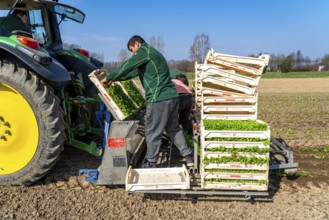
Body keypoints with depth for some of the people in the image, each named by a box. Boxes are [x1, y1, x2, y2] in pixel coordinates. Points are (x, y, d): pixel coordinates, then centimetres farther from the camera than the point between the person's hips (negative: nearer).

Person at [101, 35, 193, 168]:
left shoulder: (144, 50, -3)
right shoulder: (152, 53, 26)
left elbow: (127, 67, -10)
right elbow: (134, 71, 29)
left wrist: (108, 78, 3)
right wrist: (114, 79, 29)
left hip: (159, 99, -9)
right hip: (172, 97, 9)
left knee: (152, 132, 4)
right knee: (174, 128, 19)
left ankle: (151, 163, 16)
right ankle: (188, 157, 23)